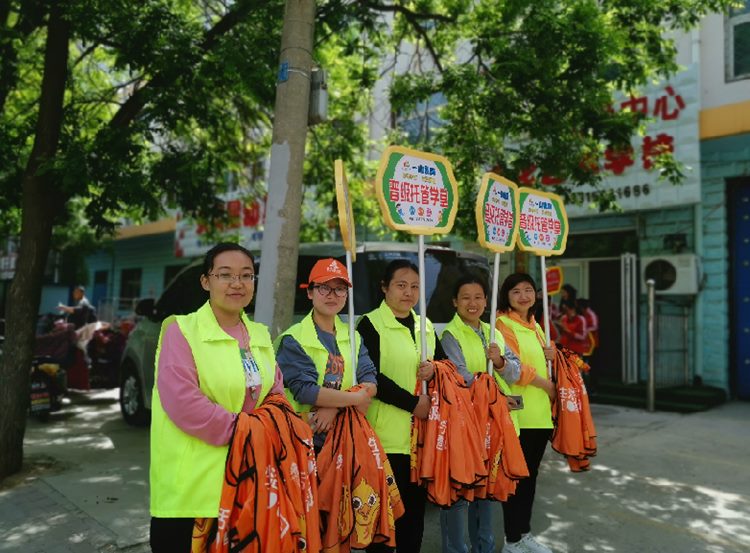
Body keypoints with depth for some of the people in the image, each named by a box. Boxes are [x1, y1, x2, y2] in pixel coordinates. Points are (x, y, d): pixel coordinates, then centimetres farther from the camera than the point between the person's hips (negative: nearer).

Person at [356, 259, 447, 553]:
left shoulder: (425, 326, 12)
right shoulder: (370, 324, -7)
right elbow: (370, 377, -15)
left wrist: (434, 368, -5)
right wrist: (413, 402, -15)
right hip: (387, 434, -6)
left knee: (416, 505, 14)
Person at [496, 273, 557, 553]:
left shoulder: (535, 326, 16)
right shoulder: (502, 324, -10)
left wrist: (550, 355, 3)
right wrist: (546, 385, -7)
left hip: (540, 412, 8)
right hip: (517, 413, -8)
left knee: (531, 474, 16)